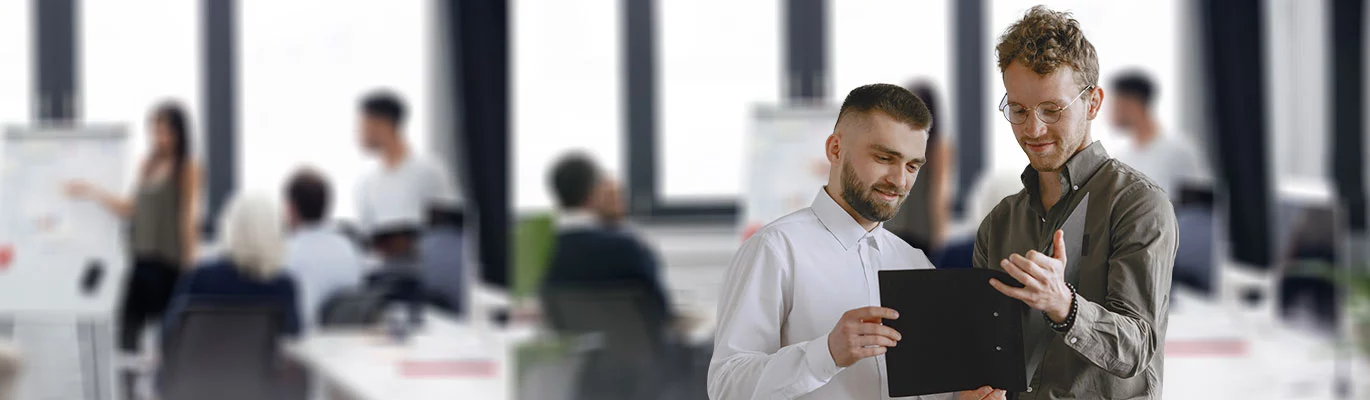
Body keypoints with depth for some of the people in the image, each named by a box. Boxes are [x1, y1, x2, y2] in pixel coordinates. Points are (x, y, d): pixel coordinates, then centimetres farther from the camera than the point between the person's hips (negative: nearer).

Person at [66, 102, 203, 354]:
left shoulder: (187, 169, -7)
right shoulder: (147, 165, 12)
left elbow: (188, 217, -8)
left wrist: (189, 265, -10)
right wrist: (92, 193, 19)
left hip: (169, 261, -6)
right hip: (142, 258, 6)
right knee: (128, 325, 1)